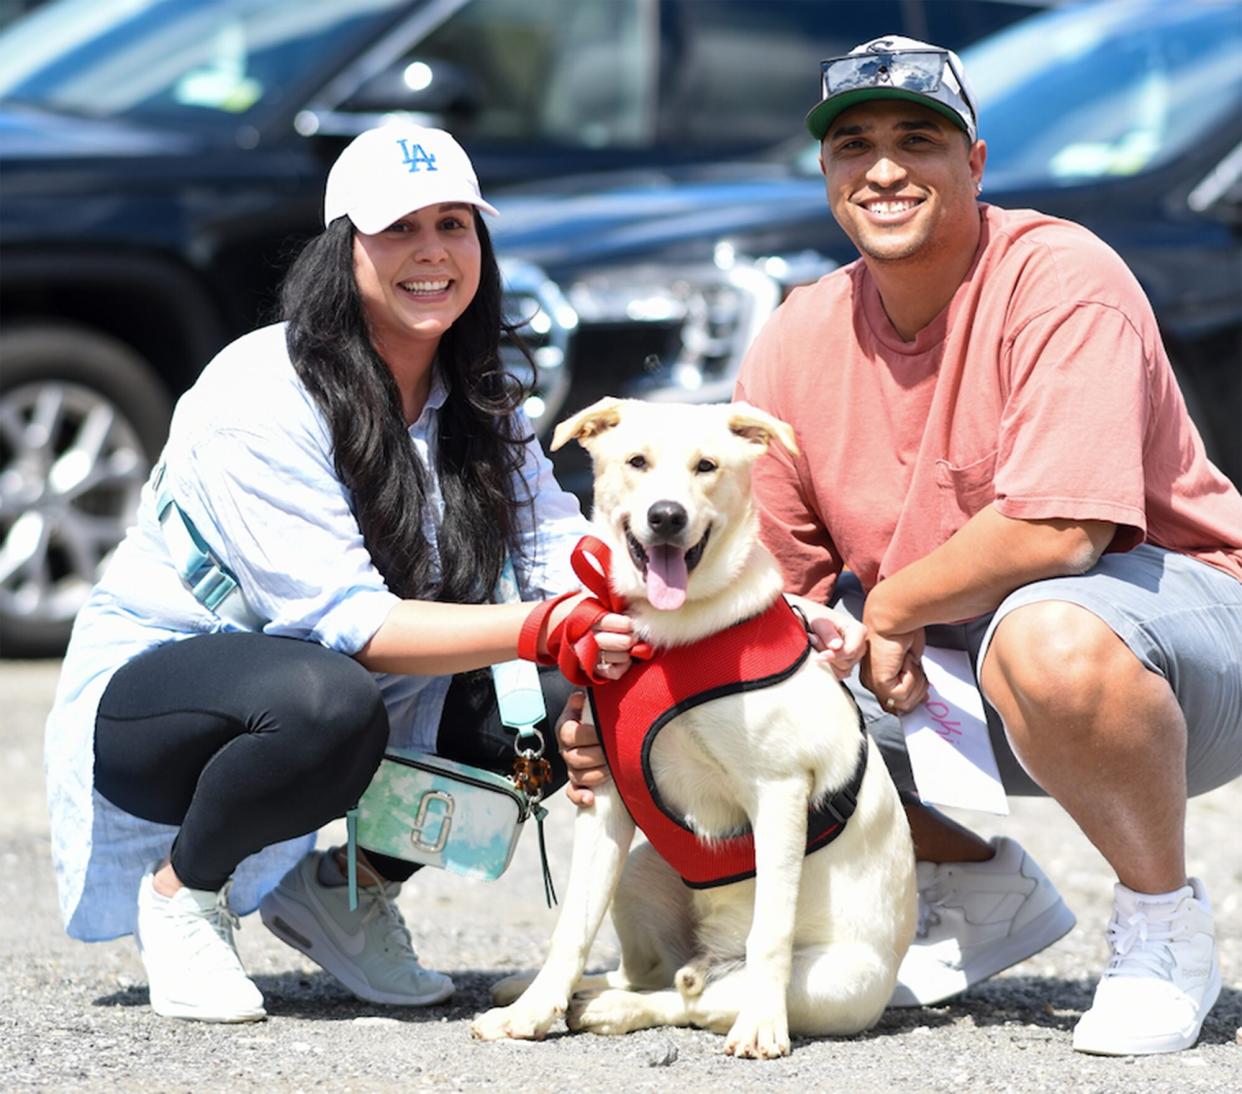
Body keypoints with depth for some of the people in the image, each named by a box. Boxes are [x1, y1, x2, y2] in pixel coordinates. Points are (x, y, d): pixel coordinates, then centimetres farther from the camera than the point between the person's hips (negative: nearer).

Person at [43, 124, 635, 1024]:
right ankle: (180, 889, -9)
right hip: (150, 688, -7)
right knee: (330, 702, -39)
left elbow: (556, 544, -11)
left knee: (572, 695, -14)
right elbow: (349, 622, -29)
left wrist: (605, 613, -34)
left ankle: (351, 886, 7)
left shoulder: (480, 399, 1)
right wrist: (539, 629, -39)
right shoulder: (261, 394, -23)